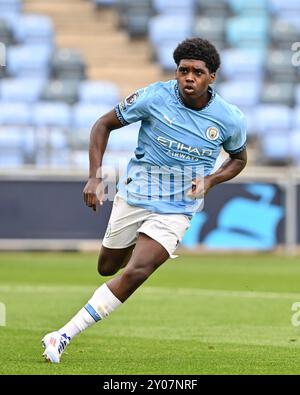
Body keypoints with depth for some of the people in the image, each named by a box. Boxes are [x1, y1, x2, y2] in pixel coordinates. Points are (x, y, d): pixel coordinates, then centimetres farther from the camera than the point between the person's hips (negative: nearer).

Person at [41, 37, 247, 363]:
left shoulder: (231, 119, -10)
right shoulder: (155, 97, -15)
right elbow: (104, 125, -2)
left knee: (134, 274, -21)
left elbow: (239, 158, 12)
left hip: (176, 210, -2)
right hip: (132, 197, 2)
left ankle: (64, 336, -17)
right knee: (107, 268, 16)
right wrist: (94, 177, -12)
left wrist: (210, 180, -9)